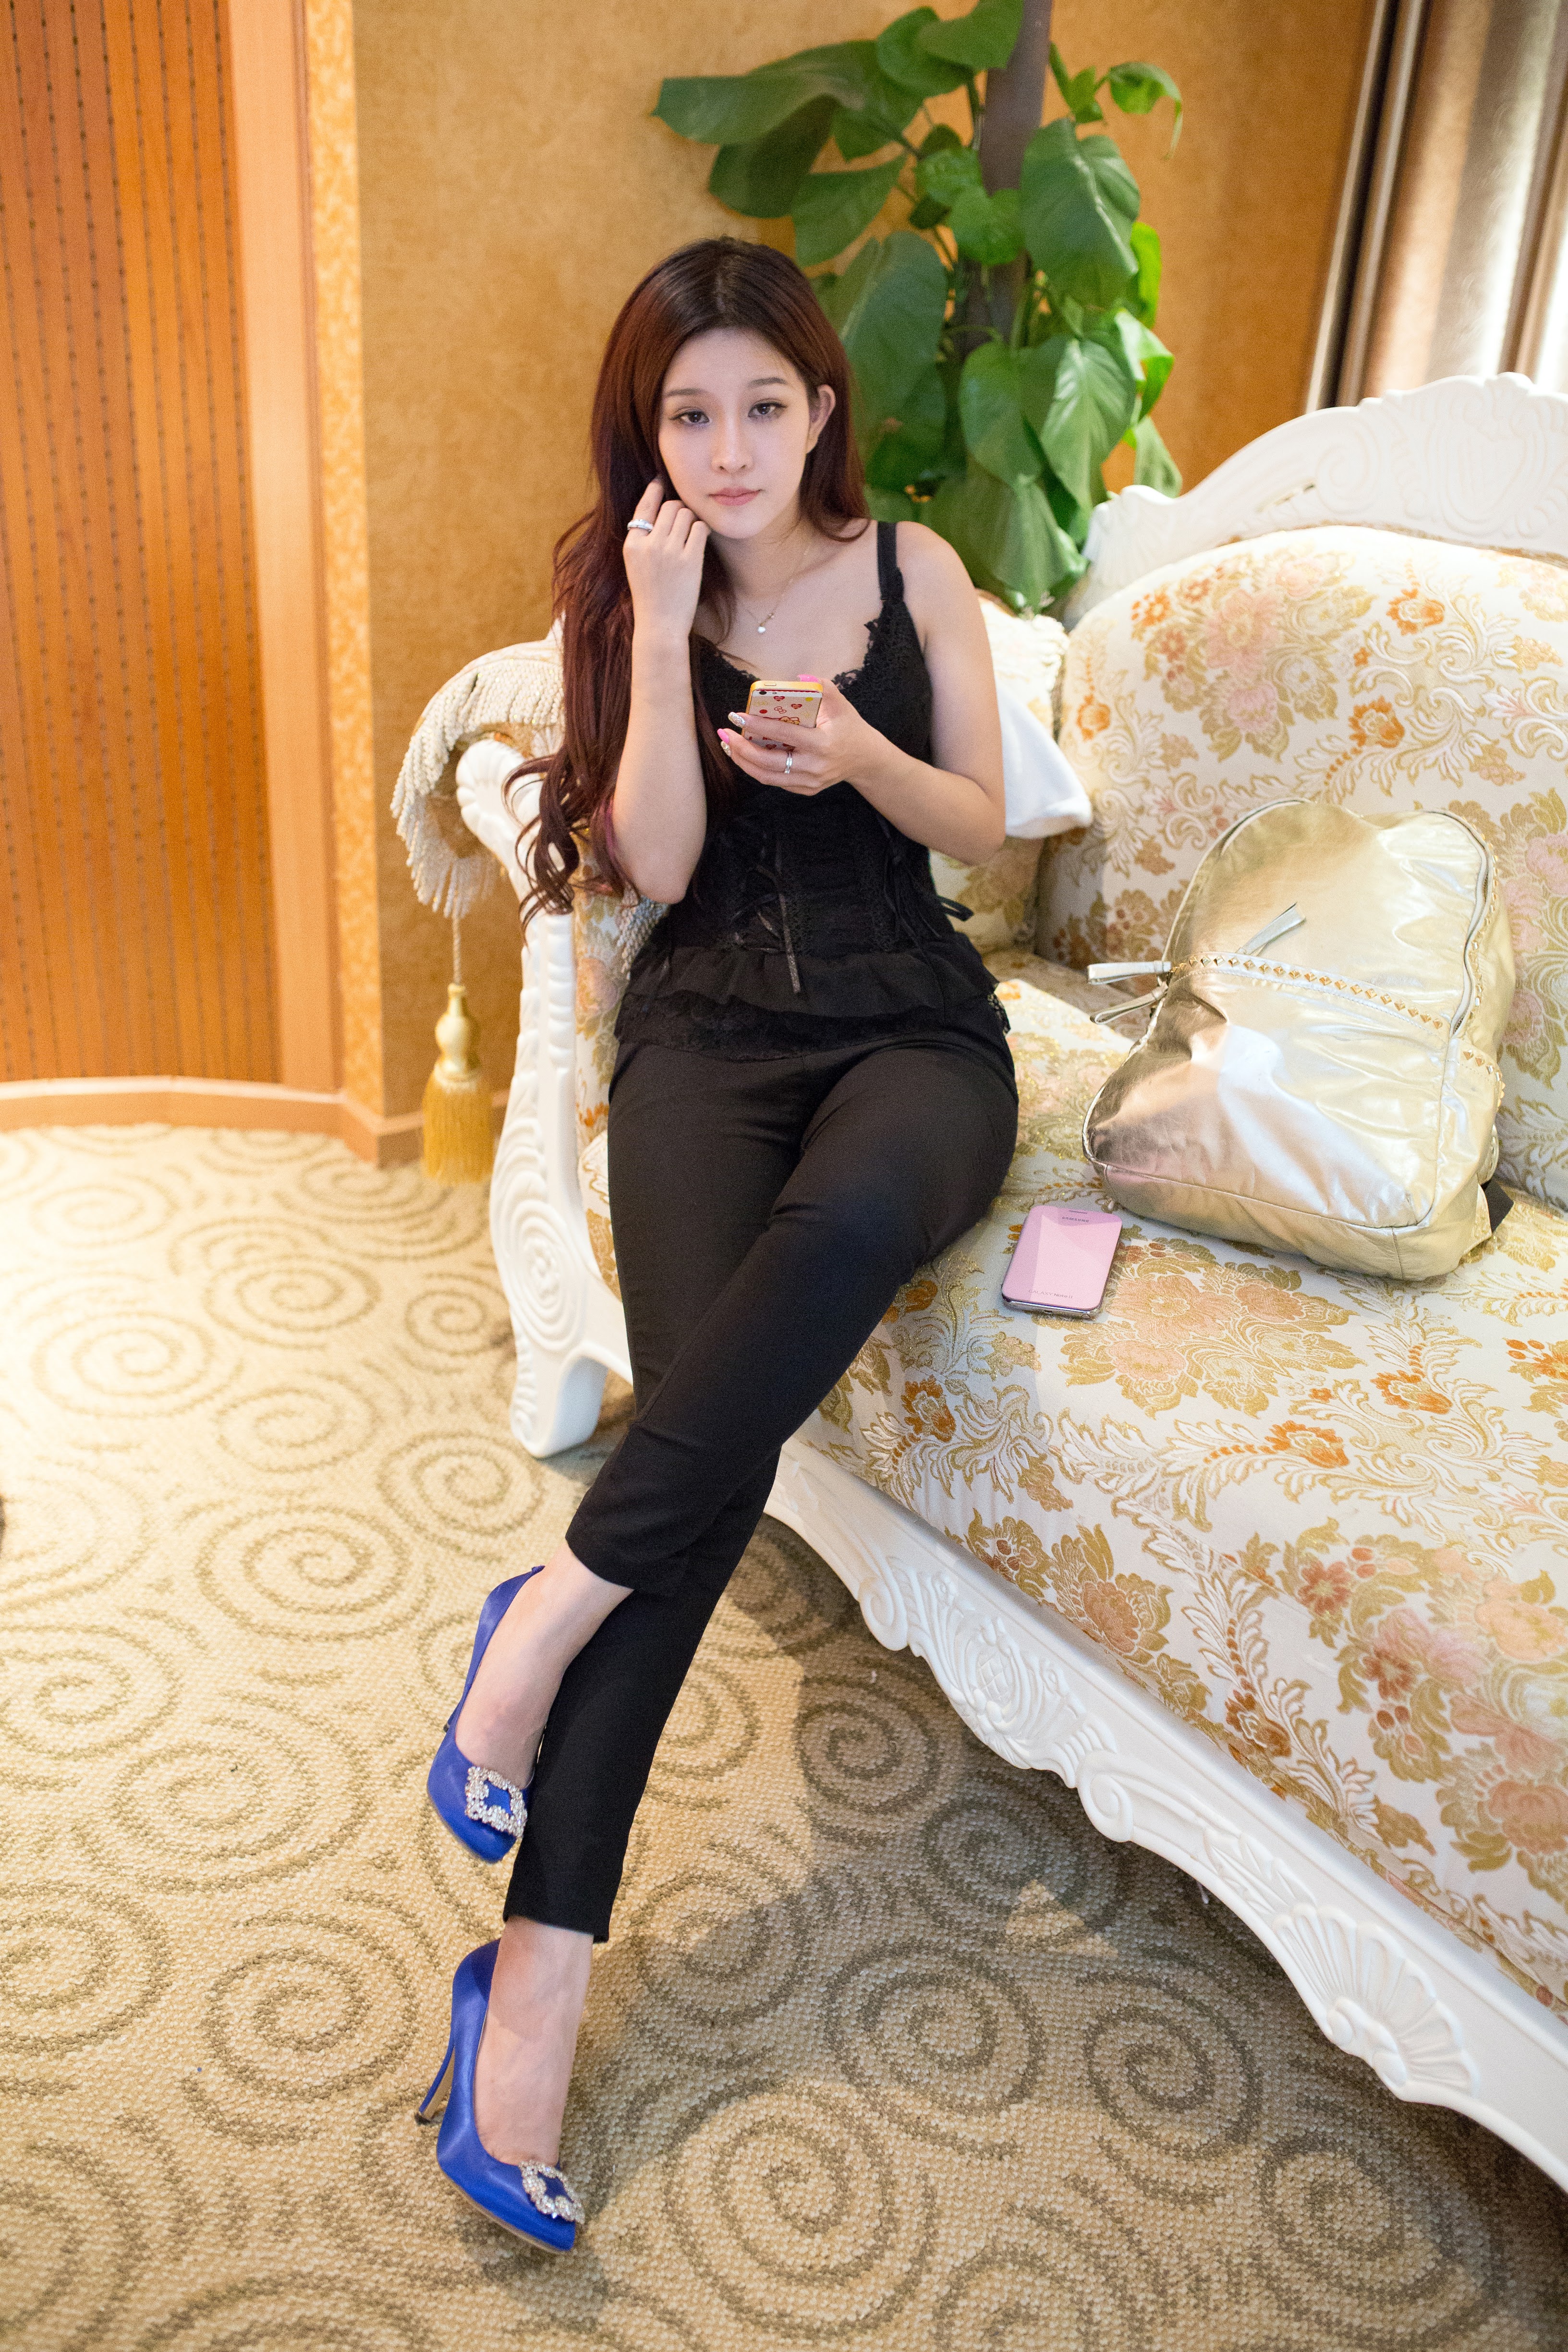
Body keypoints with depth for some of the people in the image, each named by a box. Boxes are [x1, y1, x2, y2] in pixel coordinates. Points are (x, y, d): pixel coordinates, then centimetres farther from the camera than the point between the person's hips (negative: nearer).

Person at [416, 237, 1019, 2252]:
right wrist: (667, 636, -12)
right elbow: (657, 863, -4)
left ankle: (558, 1601, -23)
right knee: (712, 1405, -27)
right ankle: (541, 1970, -26)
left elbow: (981, 824, 8)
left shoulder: (912, 568, 8)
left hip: (910, 1022, 1)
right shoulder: (622, 593, 7)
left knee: (844, 1219, -40)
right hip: (711, 1026, 0)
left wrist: (858, 755, -12)